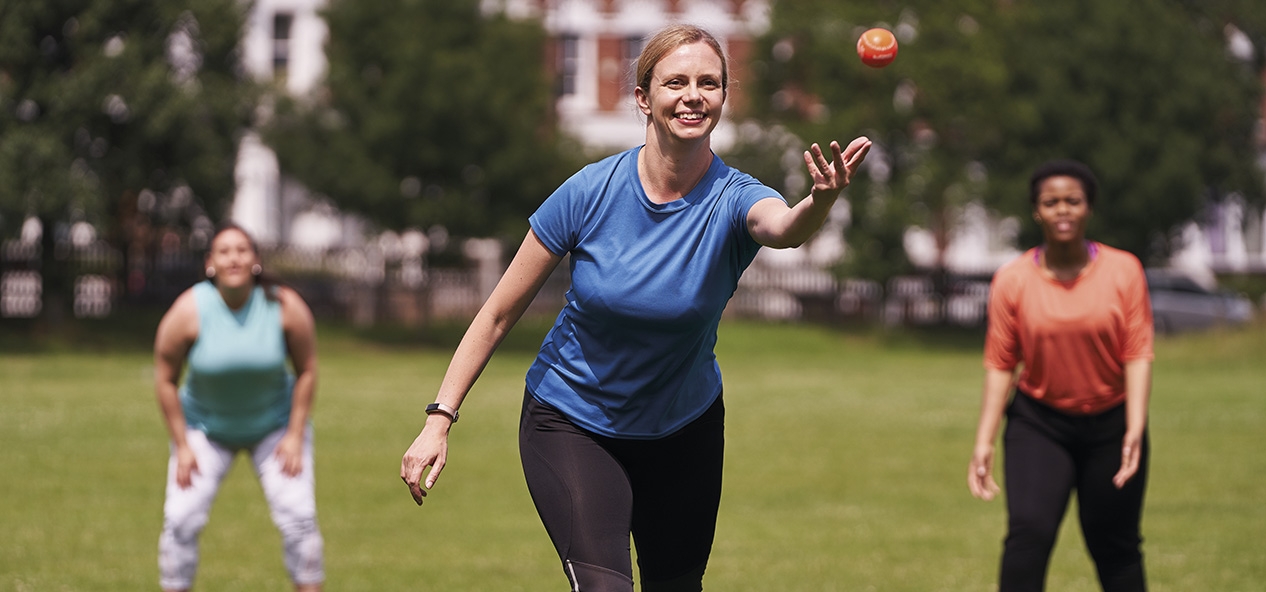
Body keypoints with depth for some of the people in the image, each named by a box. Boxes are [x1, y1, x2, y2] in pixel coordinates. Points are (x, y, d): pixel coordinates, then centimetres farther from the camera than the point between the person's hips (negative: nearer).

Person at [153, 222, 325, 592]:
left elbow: (307, 370, -8)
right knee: (181, 517, -9)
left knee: (298, 515, -9)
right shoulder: (188, 312, -22)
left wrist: (295, 436, -11)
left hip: (275, 425, 0)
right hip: (206, 428, 0)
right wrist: (182, 446, -11)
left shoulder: (286, 307, -20)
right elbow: (166, 379, -12)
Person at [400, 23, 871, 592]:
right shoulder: (590, 192, -18)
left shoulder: (732, 199, -18)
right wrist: (439, 418, -15)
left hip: (685, 431, 2)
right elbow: (499, 314, -10)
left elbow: (784, 227, -45)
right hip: (570, 425, -2)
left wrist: (819, 202, -69)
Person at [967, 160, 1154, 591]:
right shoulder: (1012, 281, -5)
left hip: (1110, 424, 1)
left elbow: (1138, 354, -6)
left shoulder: (1124, 270, -5)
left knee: (1116, 547, 6)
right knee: (1028, 532, -17)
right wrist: (984, 442, -8)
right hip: (1039, 423, 0)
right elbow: (999, 365, -2)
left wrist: (1135, 429, -16)